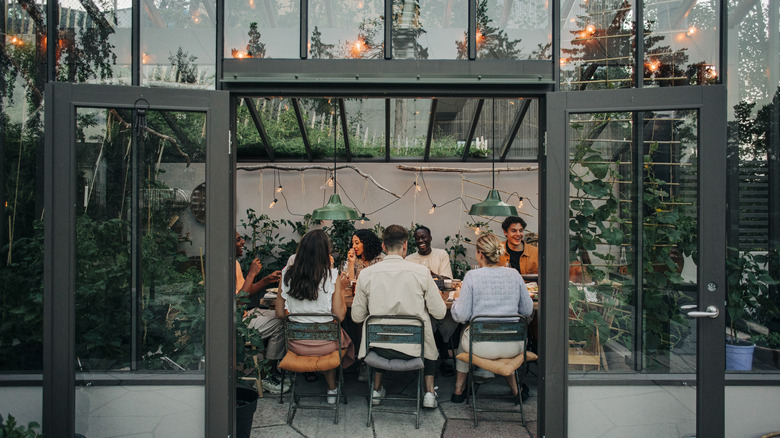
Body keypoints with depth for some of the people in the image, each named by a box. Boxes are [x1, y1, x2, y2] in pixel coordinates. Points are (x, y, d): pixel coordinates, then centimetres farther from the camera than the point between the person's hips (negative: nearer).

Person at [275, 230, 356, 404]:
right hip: (325, 345, -3)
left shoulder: (287, 274, -7)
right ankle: (332, 389, 39)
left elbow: (280, 313, -1)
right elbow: (340, 316, -14)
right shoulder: (332, 276, -16)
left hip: (296, 344, 3)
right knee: (340, 336, 32)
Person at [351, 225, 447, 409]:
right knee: (430, 346, 34)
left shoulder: (366, 273, -7)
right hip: (413, 348, -1)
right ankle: (429, 392, 27)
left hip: (378, 348, 1)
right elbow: (440, 312, -5)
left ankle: (377, 389, 37)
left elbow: (357, 317, 0)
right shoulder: (421, 272, -11)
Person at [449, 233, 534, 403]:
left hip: (482, 347, -2)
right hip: (513, 347, 3)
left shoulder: (472, 276, -11)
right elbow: (527, 310, 8)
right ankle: (514, 387, 44)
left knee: (464, 334, 32)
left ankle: (459, 389, 42)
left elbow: (461, 316, -10)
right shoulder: (514, 274, -1)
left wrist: (457, 300, 10)